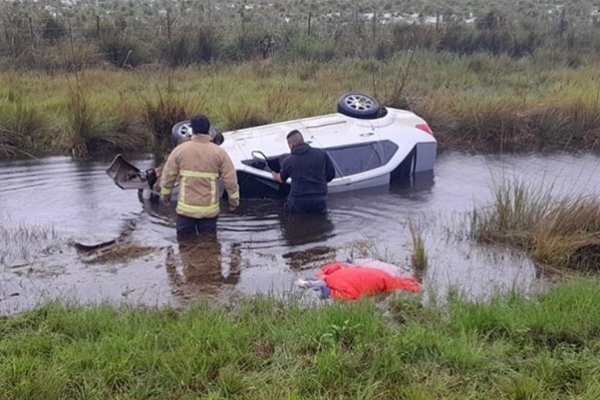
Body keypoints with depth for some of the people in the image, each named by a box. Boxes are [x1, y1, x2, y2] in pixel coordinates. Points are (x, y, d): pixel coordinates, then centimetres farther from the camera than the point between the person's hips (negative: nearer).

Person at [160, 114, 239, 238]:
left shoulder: (180, 150, -5)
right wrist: (234, 199, 8)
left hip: (186, 208, 0)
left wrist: (165, 194, 16)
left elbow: (168, 175, 1)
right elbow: (230, 179, -5)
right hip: (210, 209, 0)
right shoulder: (219, 152, -6)